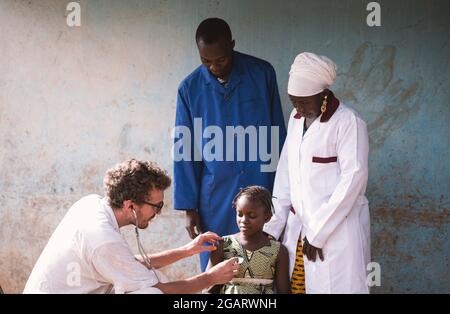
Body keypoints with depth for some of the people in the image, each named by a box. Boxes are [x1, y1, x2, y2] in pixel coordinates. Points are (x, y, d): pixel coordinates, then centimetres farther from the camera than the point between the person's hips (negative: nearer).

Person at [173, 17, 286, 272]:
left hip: (261, 186, -1)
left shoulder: (262, 74, -3)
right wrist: (189, 207, 1)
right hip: (215, 194, 1)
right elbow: (185, 151, 3)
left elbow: (278, 135, 3)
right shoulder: (190, 88, -1)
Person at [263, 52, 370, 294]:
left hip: (337, 227, -6)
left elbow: (353, 179, -15)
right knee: (294, 286, 6)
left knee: (334, 287, -4)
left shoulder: (348, 122, -11)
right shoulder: (296, 119, 10)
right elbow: (285, 172, 11)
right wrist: (273, 225, 3)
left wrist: (318, 232, -13)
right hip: (298, 226, 6)